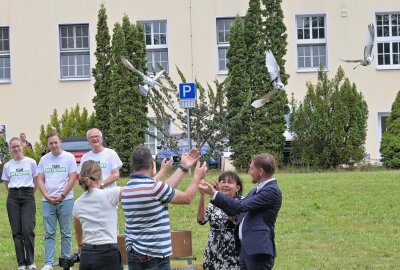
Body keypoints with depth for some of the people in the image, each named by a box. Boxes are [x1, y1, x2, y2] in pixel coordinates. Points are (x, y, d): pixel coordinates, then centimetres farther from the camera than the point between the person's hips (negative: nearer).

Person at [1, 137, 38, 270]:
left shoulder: (31, 162, 2)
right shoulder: (8, 165, 8)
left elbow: (35, 181, 8)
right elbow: (6, 184, 16)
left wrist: (29, 193, 9)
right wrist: (15, 193, 10)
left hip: (28, 196, -2)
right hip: (13, 198, 3)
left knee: (28, 230, -12)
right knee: (17, 231, 1)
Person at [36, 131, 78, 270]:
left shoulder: (69, 157, 1)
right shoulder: (44, 159, 9)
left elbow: (72, 178, -4)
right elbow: (40, 180, 8)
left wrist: (62, 196, -9)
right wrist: (47, 196, -5)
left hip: (65, 200, -2)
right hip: (47, 201, 2)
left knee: (66, 233, 3)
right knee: (49, 234, 1)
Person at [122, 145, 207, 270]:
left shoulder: (126, 189, 6)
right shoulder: (154, 187, -17)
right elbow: (187, 198, -3)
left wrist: (183, 167, 18)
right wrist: (197, 177, 14)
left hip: (132, 253, 8)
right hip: (153, 256, -8)